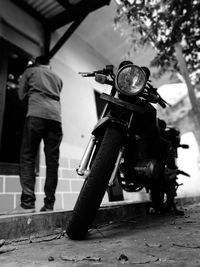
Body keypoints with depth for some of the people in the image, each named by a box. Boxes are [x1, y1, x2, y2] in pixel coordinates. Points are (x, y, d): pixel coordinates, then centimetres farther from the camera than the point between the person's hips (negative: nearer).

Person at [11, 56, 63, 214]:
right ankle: (49, 204, 1)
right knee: (52, 161, 0)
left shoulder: (30, 71, 20)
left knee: (27, 157, -4)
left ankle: (27, 202, -12)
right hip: (56, 117, 4)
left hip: (36, 114, -3)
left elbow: (21, 95, 19)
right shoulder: (58, 78, 30)